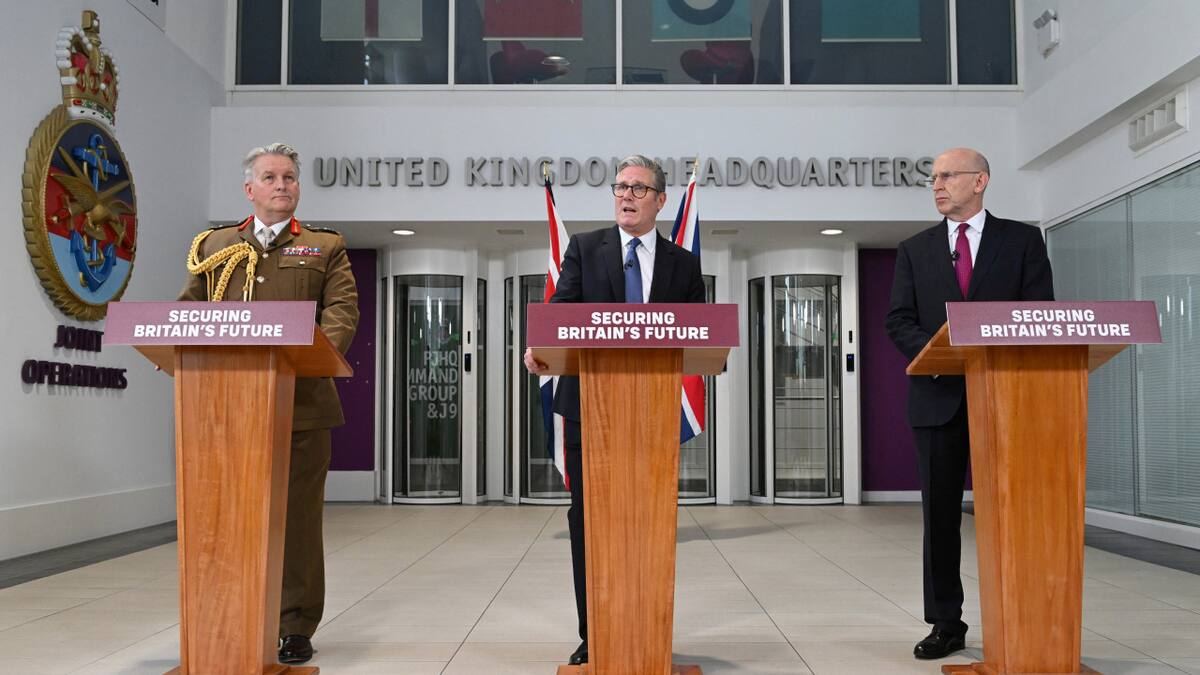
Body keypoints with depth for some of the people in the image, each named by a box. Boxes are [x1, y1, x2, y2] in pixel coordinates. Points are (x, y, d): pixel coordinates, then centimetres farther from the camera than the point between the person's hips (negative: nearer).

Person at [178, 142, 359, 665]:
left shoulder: (326, 246, 11)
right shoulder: (213, 246, 18)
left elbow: (341, 311, -2)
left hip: (300, 403, -2)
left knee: (296, 517, 3)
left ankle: (295, 628, 14)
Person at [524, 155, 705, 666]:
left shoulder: (683, 263, 10)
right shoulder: (584, 248, 7)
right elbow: (560, 310, -5)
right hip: (588, 402, 0)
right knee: (587, 519, 4)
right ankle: (593, 635, 13)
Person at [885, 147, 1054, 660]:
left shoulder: (1022, 239, 7)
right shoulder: (915, 250, 11)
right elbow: (899, 322, 4)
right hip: (939, 397, 2)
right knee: (940, 513, 5)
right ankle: (946, 624, 14)